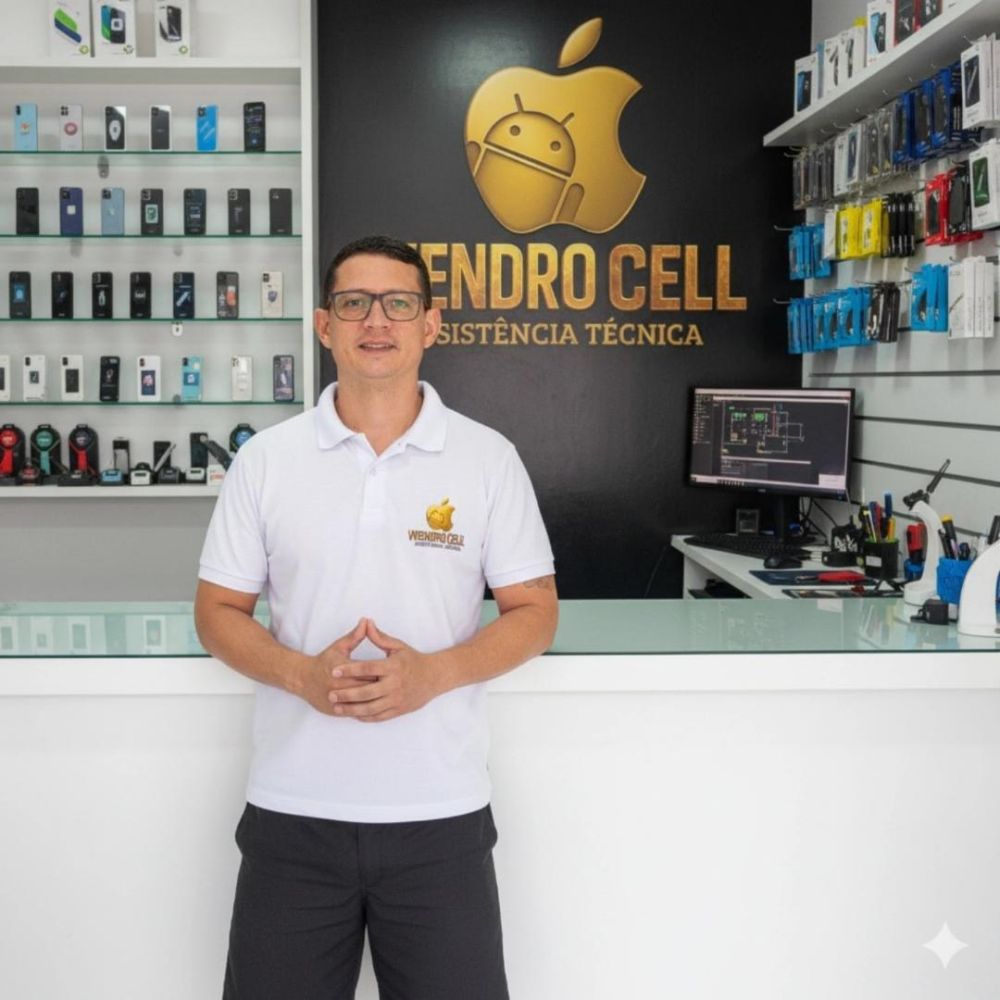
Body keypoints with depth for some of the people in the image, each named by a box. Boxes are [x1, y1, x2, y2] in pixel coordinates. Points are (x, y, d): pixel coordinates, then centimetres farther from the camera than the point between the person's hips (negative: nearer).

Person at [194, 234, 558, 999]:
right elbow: (218, 612, 5)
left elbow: (534, 613, 1)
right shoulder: (265, 460, 2)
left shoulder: (488, 458, 0)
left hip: (441, 813, 0)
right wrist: (303, 675, -14)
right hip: (292, 812, 1)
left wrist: (434, 673, -16)